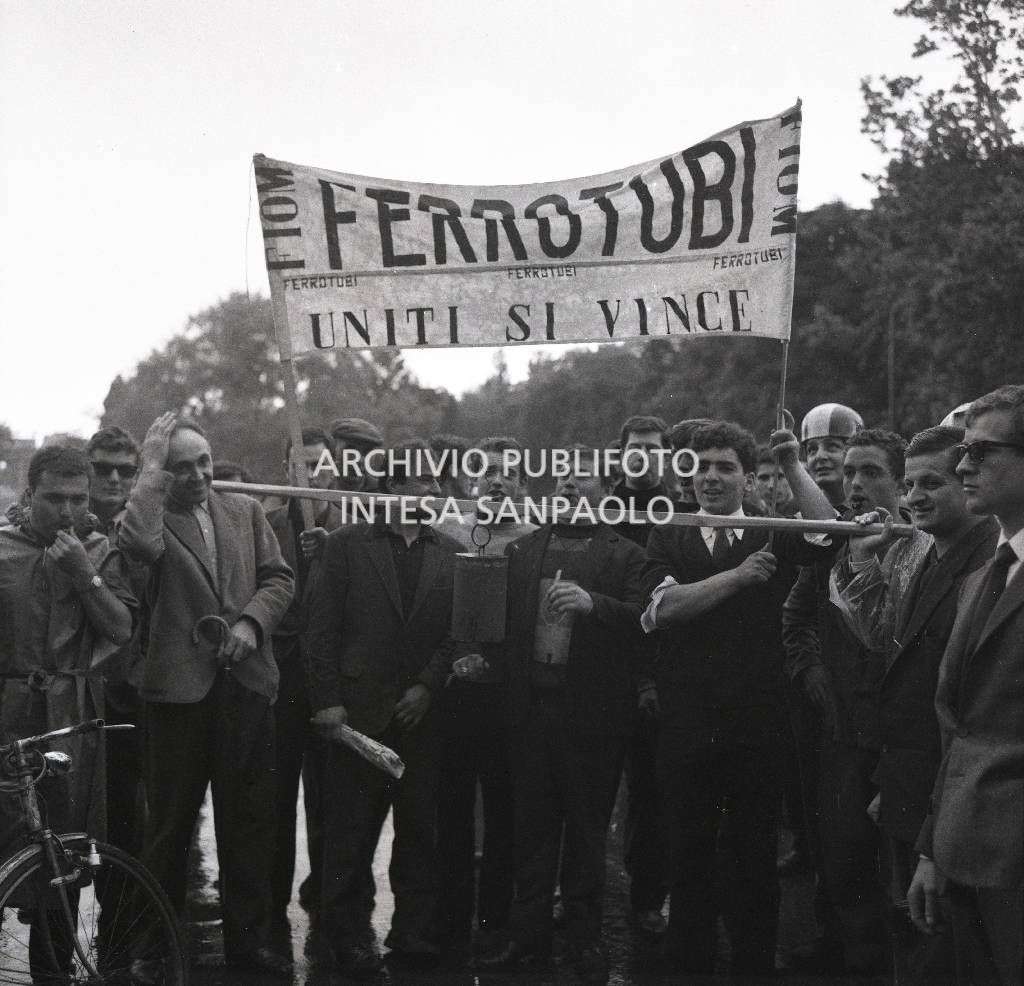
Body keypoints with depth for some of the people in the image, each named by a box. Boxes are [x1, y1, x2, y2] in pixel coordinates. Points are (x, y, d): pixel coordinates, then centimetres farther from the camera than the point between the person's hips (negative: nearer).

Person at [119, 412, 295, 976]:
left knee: (248, 822, 10)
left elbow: (278, 577, 8)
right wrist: (151, 470, -17)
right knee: (170, 822, 6)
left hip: (246, 683, 4)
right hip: (178, 686, -3)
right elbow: (139, 544, -25)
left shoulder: (245, 510, 12)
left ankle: (248, 940, 21)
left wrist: (251, 622, -10)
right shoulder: (151, 515, -2)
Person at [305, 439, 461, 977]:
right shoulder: (347, 544, 2)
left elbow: (456, 631, 7)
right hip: (358, 711, -3)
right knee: (350, 834, 1)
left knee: (420, 830, 7)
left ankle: (414, 931, 17)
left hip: (422, 712, 3)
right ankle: (348, 936, 11)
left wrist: (428, 686, -6)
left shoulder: (449, 553, 9)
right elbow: (322, 628, -1)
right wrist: (327, 701, -8)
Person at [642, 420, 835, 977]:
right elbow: (664, 606, -12)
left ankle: (754, 965, 23)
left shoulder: (772, 538, 5)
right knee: (688, 856, 12)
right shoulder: (668, 539, 4)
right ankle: (689, 963, 26)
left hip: (756, 726, 0)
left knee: (755, 857, 10)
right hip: (686, 726, 0)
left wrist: (793, 466, -11)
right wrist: (740, 575, -14)